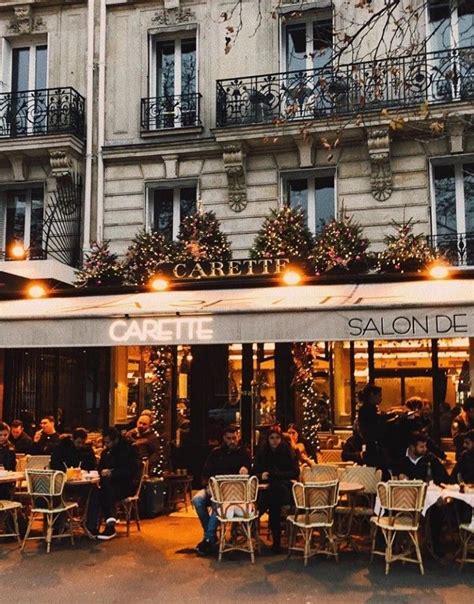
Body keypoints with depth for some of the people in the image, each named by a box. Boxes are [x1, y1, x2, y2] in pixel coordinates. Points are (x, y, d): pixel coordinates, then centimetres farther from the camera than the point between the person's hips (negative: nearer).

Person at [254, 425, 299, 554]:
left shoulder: (287, 452, 4)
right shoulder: (262, 453, 11)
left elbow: (295, 473, -1)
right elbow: (255, 472, 11)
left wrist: (274, 474, -12)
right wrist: (261, 475, -14)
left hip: (284, 488, -2)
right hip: (267, 488, 2)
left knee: (274, 490, -37)